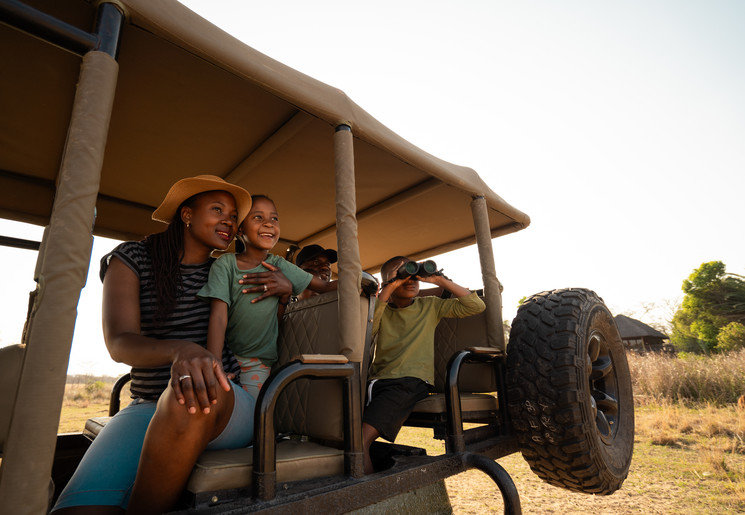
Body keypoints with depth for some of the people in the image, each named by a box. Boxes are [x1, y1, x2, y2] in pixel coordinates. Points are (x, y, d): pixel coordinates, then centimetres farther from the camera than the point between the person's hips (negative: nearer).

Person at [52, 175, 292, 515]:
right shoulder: (132, 258, 5)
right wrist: (179, 349, -31)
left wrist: (285, 288, -1)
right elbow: (119, 343, -8)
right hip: (150, 407, -2)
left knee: (200, 395, -34)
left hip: (232, 407, 2)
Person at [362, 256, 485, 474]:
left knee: (361, 439, -26)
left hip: (412, 381, -3)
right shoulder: (381, 309, 14)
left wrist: (440, 280, 1)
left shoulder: (430, 306, 13)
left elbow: (476, 305, 6)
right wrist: (388, 289, -9)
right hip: (378, 380, 3)